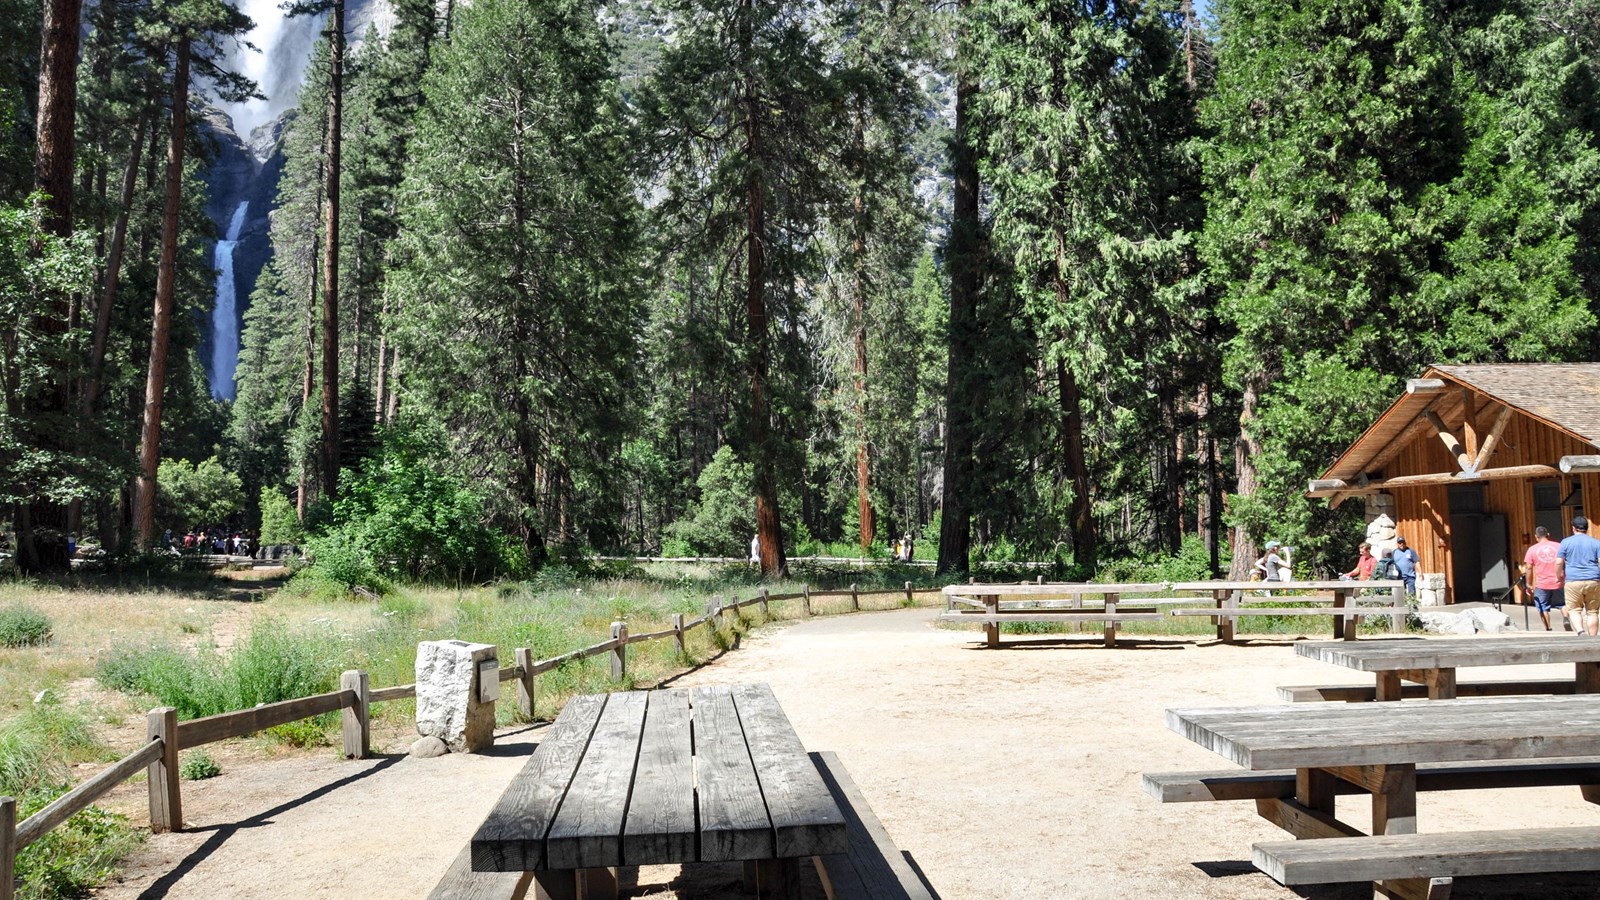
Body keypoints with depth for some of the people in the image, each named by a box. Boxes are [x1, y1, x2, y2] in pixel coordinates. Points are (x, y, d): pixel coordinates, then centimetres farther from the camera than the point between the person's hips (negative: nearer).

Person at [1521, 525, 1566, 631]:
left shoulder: (1532, 549, 0)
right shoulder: (1559, 546, 3)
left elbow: (1528, 568, -3)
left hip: (1541, 585, -1)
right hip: (1557, 583, 1)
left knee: (1543, 608, 9)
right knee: (1562, 604, 18)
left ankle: (1548, 629, 6)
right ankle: (1566, 618, -7)